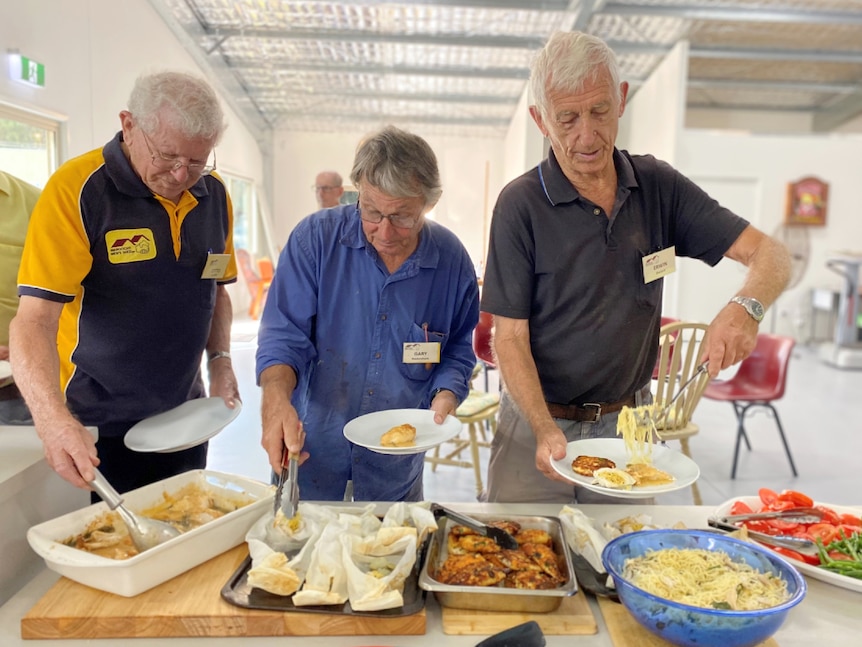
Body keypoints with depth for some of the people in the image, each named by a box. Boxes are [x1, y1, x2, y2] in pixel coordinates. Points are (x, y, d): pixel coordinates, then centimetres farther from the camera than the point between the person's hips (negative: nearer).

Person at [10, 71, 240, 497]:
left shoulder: (214, 195, 0)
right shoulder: (76, 190, -16)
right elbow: (34, 320, -22)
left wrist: (220, 359, -3)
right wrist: (53, 419, -37)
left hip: (184, 420, 5)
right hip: (98, 432, -5)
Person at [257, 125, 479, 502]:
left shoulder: (452, 260, -8)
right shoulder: (317, 237, -13)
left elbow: (458, 351, 4)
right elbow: (284, 333, -15)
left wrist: (446, 396, -14)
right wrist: (276, 401, -32)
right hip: (310, 447, -1)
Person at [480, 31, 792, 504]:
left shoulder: (658, 186, -2)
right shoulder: (520, 204, -14)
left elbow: (771, 255, -3)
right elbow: (509, 337, -14)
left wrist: (746, 307, -25)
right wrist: (545, 430, -27)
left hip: (629, 418, 3)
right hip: (537, 420, -3)